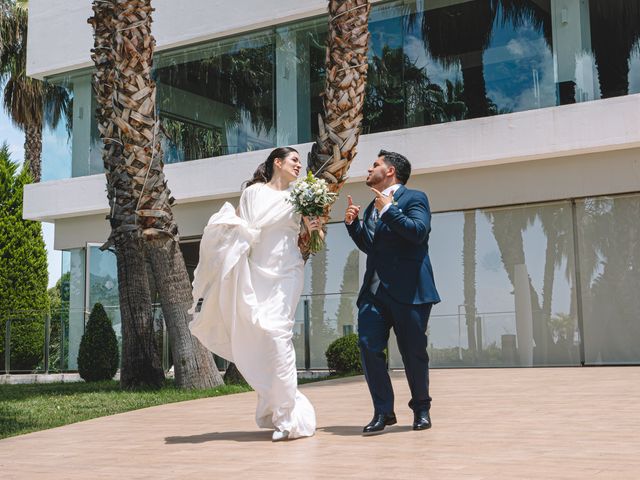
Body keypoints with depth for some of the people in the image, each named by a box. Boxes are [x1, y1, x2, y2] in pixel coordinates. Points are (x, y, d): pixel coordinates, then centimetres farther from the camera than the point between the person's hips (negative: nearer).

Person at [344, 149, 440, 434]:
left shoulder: (413, 198, 0)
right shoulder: (372, 207, 21)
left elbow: (419, 232, -17)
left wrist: (389, 209, -16)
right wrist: (352, 223, 13)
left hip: (408, 291, -6)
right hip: (374, 291, 6)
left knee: (413, 352, 2)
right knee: (369, 346, -7)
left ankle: (421, 409, 21)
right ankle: (383, 412, 1)